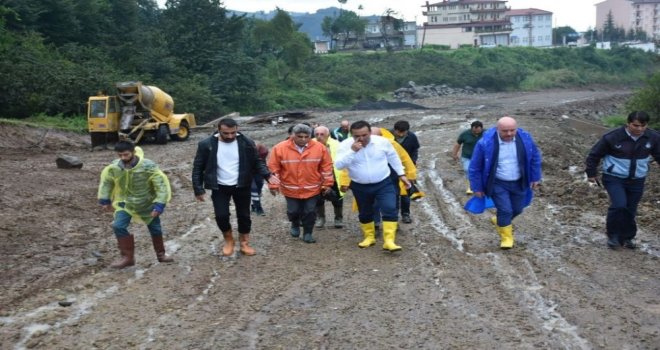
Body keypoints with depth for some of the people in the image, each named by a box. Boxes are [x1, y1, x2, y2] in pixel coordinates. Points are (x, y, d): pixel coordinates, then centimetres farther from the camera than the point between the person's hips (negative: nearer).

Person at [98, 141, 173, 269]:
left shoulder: (148, 167, -27)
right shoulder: (114, 168, -17)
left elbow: (162, 185, -22)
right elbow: (106, 181, 4)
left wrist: (159, 205, -27)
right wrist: (105, 200, 8)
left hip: (147, 203, -1)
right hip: (125, 203, 2)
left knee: (155, 229, 11)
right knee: (119, 226, -16)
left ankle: (161, 254, 34)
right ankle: (127, 257, -2)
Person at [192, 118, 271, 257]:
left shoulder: (247, 143, -11)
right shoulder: (206, 145, -13)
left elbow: (257, 162, -2)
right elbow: (198, 168, -5)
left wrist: (267, 175, -19)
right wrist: (198, 189, -8)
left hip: (241, 186, 1)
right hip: (220, 187, -1)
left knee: (244, 215, 8)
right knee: (221, 216, -4)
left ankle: (244, 243, 28)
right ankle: (228, 240, 24)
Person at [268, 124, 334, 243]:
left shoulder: (319, 148, -11)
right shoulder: (280, 148, -14)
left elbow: (326, 167, -2)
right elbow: (273, 168, -7)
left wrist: (327, 184, -1)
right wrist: (274, 185, -7)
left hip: (312, 189, 0)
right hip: (290, 189, 0)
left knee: (310, 212, 8)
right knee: (293, 211, 15)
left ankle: (308, 233, 26)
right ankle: (295, 225, 44)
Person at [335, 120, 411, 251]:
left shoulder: (382, 141, -11)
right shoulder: (346, 145, -13)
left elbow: (393, 158, 6)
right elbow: (339, 165, -23)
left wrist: (401, 174, 9)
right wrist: (352, 151, -31)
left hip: (384, 184, -1)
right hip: (360, 187, 1)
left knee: (390, 210, -14)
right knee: (365, 213, 15)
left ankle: (389, 241, -11)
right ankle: (369, 237, 35)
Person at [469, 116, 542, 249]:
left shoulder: (525, 138, -14)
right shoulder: (485, 143, -23)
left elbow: (535, 157, 5)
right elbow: (475, 167, -11)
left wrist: (535, 177, 8)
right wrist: (477, 187, -5)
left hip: (519, 183, 4)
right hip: (497, 184, -4)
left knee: (517, 209, 14)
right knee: (505, 210, -9)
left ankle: (500, 221, 45)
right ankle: (506, 237, 16)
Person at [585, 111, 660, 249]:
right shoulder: (612, 137, -19)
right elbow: (595, 154, -7)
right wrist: (591, 173, -1)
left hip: (637, 180, 4)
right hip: (614, 178, -4)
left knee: (630, 210, 9)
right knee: (619, 205, -20)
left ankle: (628, 237, 31)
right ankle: (613, 235, 2)